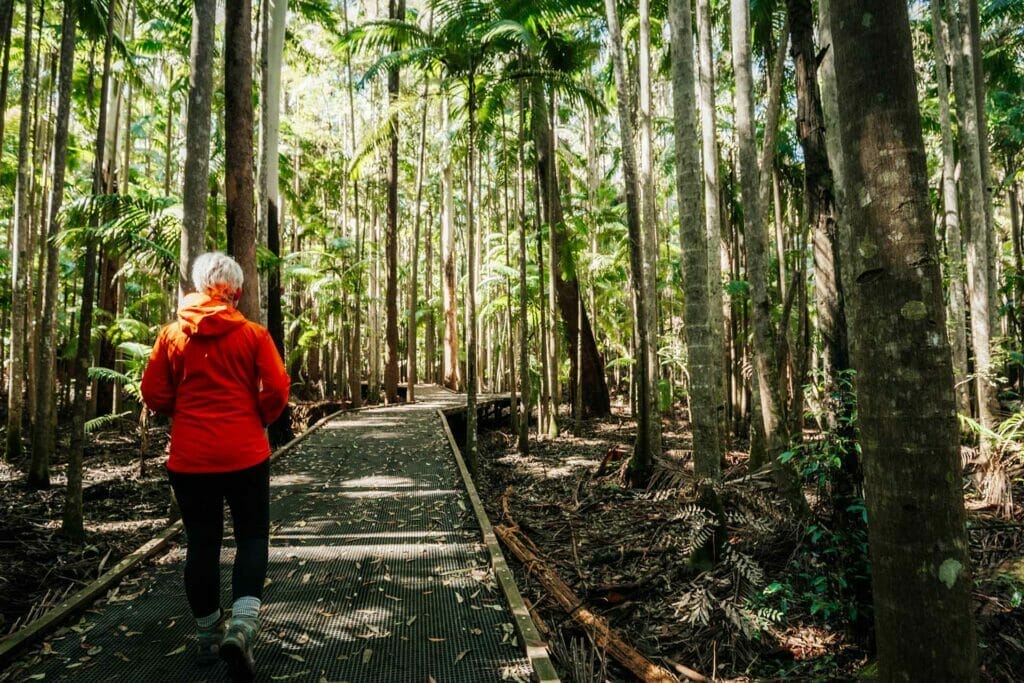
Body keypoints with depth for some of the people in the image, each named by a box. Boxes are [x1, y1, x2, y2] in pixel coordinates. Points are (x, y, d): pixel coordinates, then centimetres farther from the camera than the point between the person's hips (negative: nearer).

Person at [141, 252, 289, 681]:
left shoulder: (172, 336, 1)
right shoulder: (253, 335, -6)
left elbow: (154, 395, 1)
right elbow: (277, 391, -10)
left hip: (189, 457, 2)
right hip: (246, 454, -2)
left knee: (201, 543, 14)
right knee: (252, 537, 9)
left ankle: (209, 635, 26)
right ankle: (242, 625, -9)